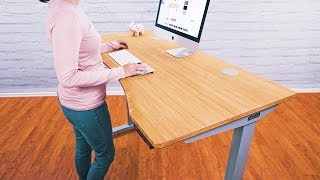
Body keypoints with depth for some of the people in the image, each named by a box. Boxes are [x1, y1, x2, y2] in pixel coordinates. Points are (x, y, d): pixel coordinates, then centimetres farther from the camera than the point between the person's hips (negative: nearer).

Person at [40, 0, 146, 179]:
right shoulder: (66, 16, -30)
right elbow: (68, 77, -30)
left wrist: (111, 46, 17)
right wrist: (120, 72, -25)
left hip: (78, 101, 9)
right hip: (86, 105, -9)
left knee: (83, 148, 29)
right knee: (106, 154, 16)